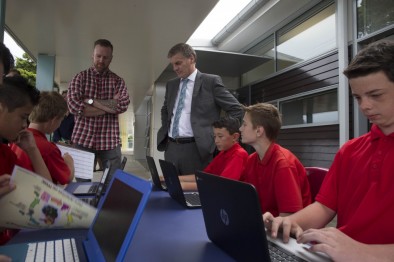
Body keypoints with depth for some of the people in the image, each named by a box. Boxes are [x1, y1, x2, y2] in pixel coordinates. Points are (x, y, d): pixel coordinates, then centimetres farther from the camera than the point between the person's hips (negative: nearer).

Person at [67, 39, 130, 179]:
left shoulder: (118, 81, 9)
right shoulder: (80, 77, 6)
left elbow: (123, 105, -9)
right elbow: (73, 105, -10)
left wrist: (91, 101, -9)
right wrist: (109, 106, -11)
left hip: (110, 141, 1)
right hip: (83, 139, 0)